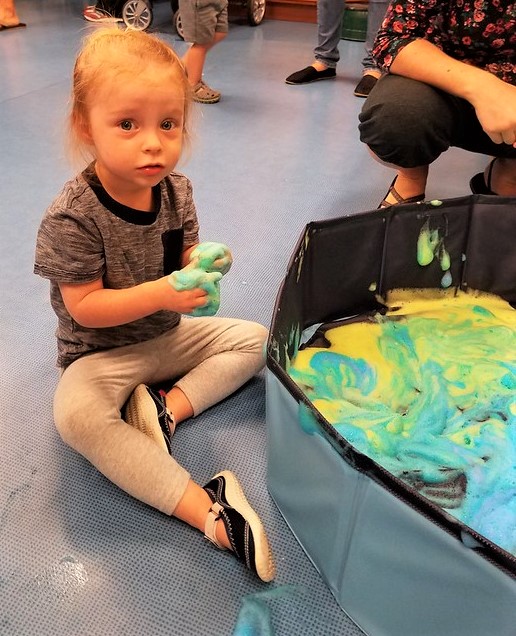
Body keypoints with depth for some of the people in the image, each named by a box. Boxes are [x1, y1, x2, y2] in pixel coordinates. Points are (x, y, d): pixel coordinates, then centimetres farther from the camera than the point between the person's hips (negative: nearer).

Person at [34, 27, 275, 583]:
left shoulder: (176, 190, -7)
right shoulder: (71, 218, -24)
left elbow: (183, 260, 3)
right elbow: (84, 308, -22)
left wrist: (204, 263, -21)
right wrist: (161, 294, -34)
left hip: (168, 334, 6)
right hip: (99, 354, -5)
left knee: (254, 339, 0)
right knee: (75, 414, -34)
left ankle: (168, 405, -12)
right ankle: (207, 508, -34)